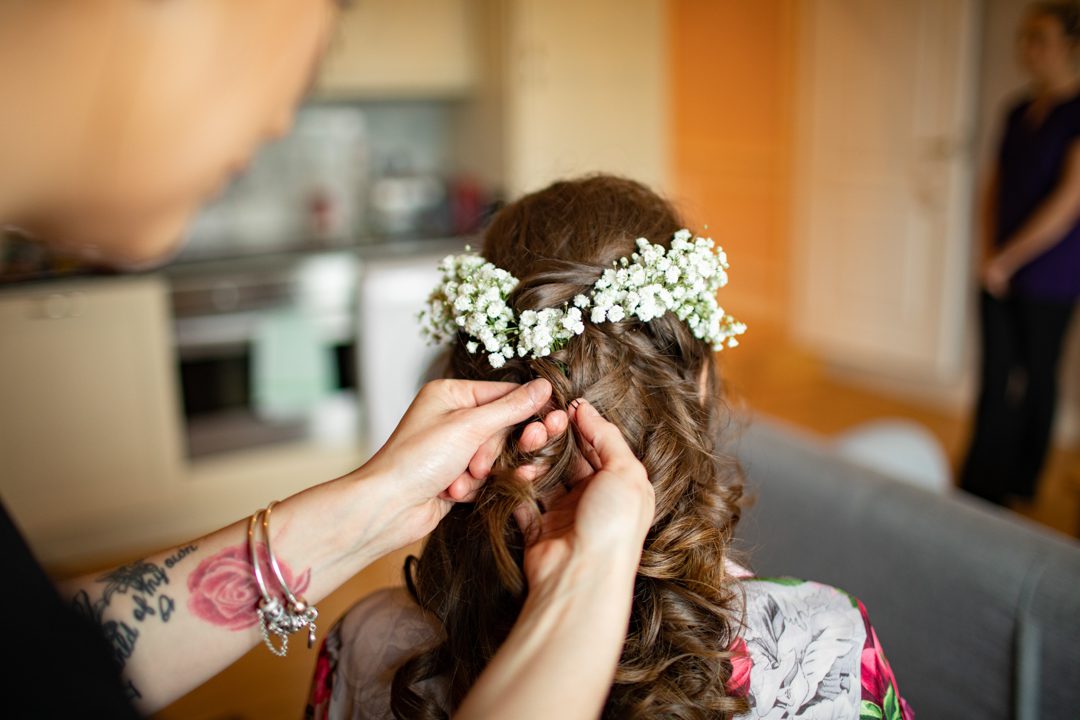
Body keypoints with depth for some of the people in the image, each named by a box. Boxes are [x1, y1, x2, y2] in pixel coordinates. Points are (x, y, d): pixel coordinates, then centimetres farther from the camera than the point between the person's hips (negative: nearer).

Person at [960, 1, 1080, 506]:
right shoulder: (1019, 112, 9)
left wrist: (1006, 261, -12)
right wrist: (988, 251, 0)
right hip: (998, 270, 6)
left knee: (1037, 377, 8)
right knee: (995, 376, 7)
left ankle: (1022, 482, 24)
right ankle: (980, 489, 14)